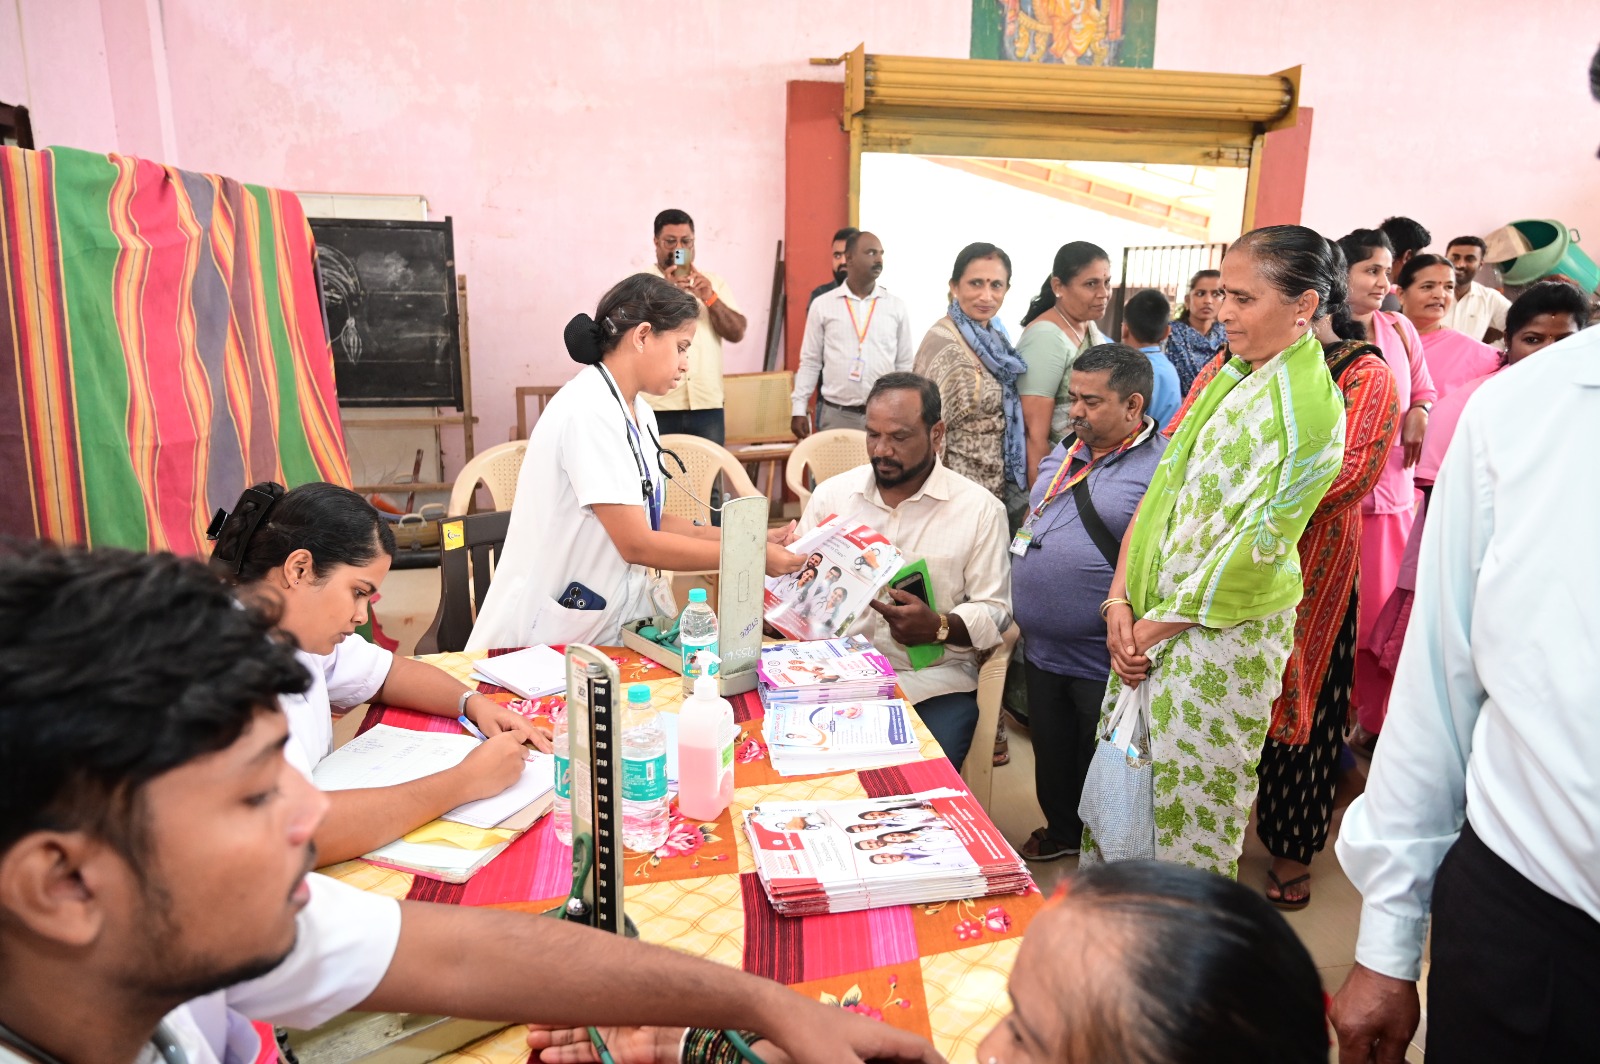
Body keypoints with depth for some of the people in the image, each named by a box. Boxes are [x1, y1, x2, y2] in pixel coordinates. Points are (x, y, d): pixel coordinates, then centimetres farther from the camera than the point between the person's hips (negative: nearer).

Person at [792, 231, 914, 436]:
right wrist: (799, 409, 1)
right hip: (835, 415, -1)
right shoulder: (822, 305, 3)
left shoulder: (897, 306, 6)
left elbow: (904, 365, 9)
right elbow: (810, 362, 6)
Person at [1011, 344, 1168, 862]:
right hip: (1040, 650, 7)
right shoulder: (1065, 451, 8)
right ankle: (1061, 830, 47)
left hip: (1105, 664, -7)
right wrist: (1021, 614, 16)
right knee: (1052, 754, 24)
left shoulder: (1164, 469, -16)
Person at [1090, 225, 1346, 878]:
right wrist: (1121, 600, -1)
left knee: (1193, 806, 7)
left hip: (1226, 630, -8)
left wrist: (1158, 626, -12)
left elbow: (1258, 545, -18)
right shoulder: (1228, 376, 9)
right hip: (1153, 618, 8)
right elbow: (1164, 487, 7)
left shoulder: (1306, 407, -16)